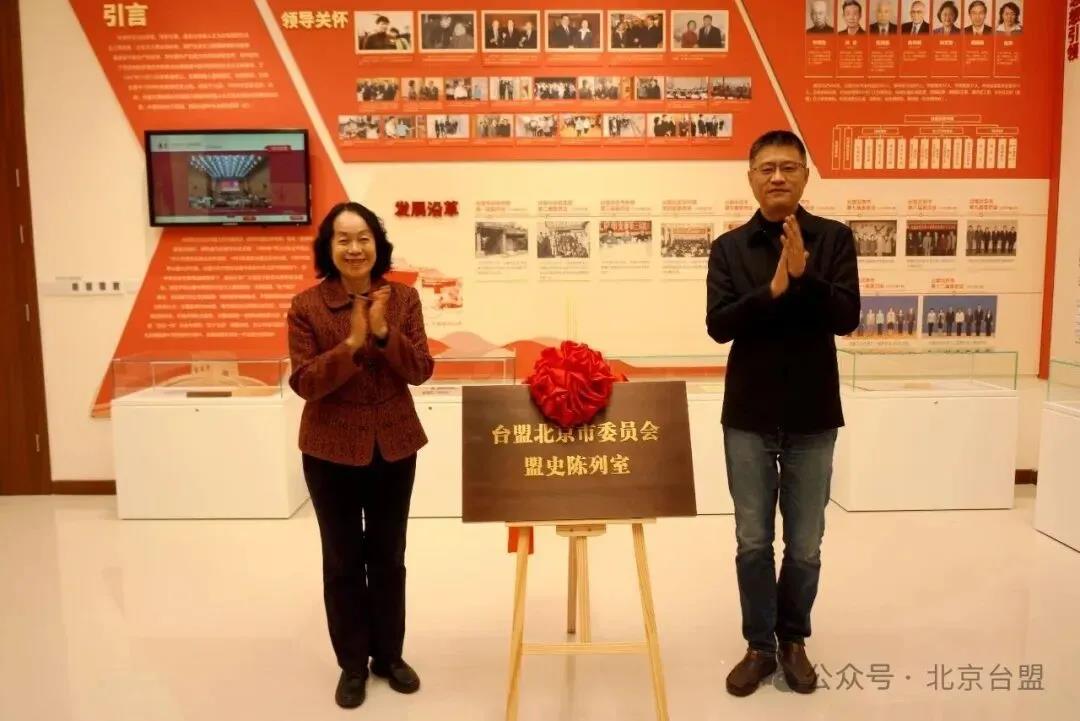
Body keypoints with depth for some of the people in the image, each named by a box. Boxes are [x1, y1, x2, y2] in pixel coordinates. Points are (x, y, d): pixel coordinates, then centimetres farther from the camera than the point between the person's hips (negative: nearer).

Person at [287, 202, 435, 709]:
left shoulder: (403, 298, -3)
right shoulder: (306, 306, -8)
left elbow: (420, 371, -7)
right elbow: (303, 382, -13)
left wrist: (384, 333, -23)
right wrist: (352, 344, -26)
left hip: (395, 445, 2)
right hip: (331, 449, -2)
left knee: (388, 556, 15)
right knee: (343, 560, 10)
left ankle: (389, 655, 33)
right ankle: (352, 665, 28)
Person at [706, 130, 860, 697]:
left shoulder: (834, 238, -1)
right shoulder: (729, 247, 0)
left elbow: (847, 317, -10)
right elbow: (718, 325, -10)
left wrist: (804, 274, -24)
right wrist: (773, 289, -23)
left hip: (812, 416, 0)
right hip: (748, 416, 0)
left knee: (805, 545, 12)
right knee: (753, 542, 9)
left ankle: (793, 639, 32)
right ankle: (759, 645, 26)